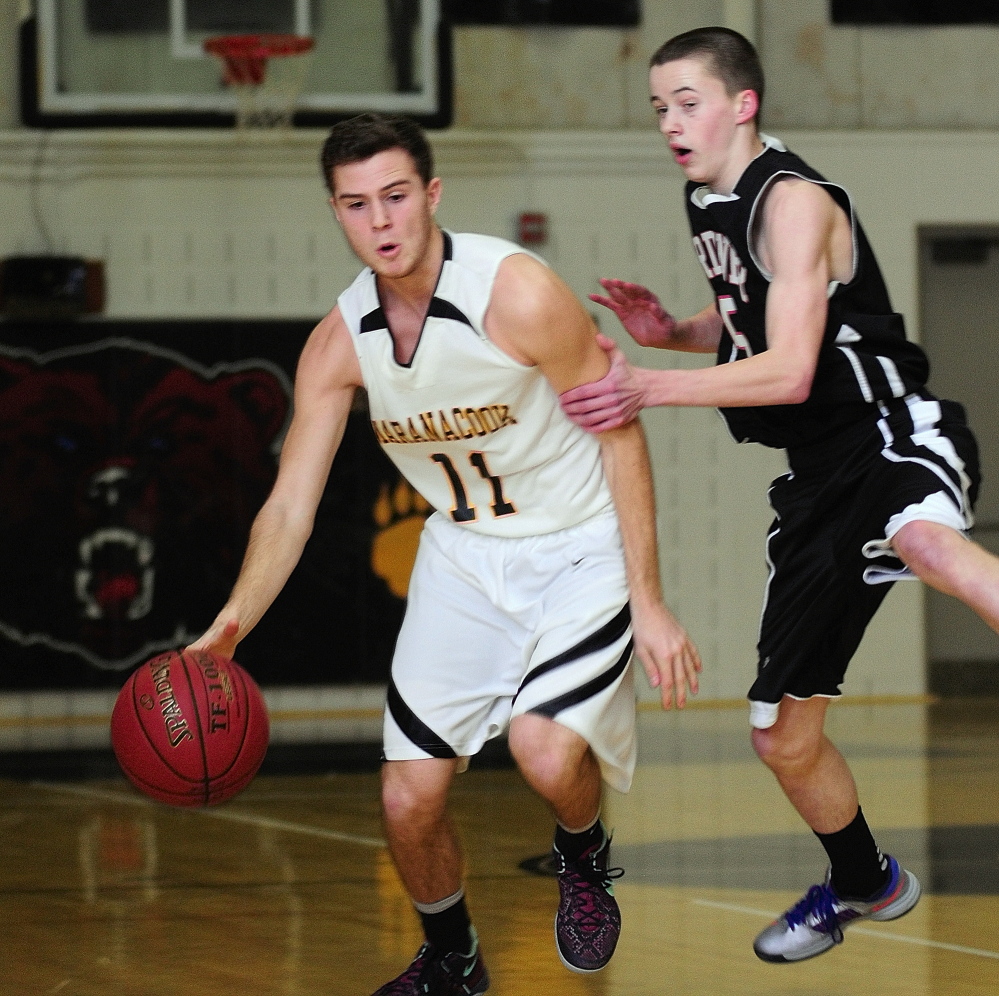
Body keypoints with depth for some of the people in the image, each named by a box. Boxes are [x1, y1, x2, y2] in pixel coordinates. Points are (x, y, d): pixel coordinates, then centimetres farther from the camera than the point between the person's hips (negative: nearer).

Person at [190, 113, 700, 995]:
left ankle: (585, 858, 9)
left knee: (546, 752, -28)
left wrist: (648, 604, -17)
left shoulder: (518, 294, -24)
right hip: (464, 554, 5)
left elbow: (620, 435, -15)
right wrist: (232, 624, -21)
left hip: (580, 550, -5)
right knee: (409, 802, 1)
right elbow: (291, 502, -5)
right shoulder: (340, 342, -8)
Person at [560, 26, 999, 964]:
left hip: (894, 437, -8)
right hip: (822, 477, 8)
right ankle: (862, 882, 39)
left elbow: (789, 373, -21)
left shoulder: (793, 202, -14)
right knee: (782, 735, 14)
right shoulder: (708, 202, 13)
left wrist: (646, 388, -22)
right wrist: (669, 329, 8)